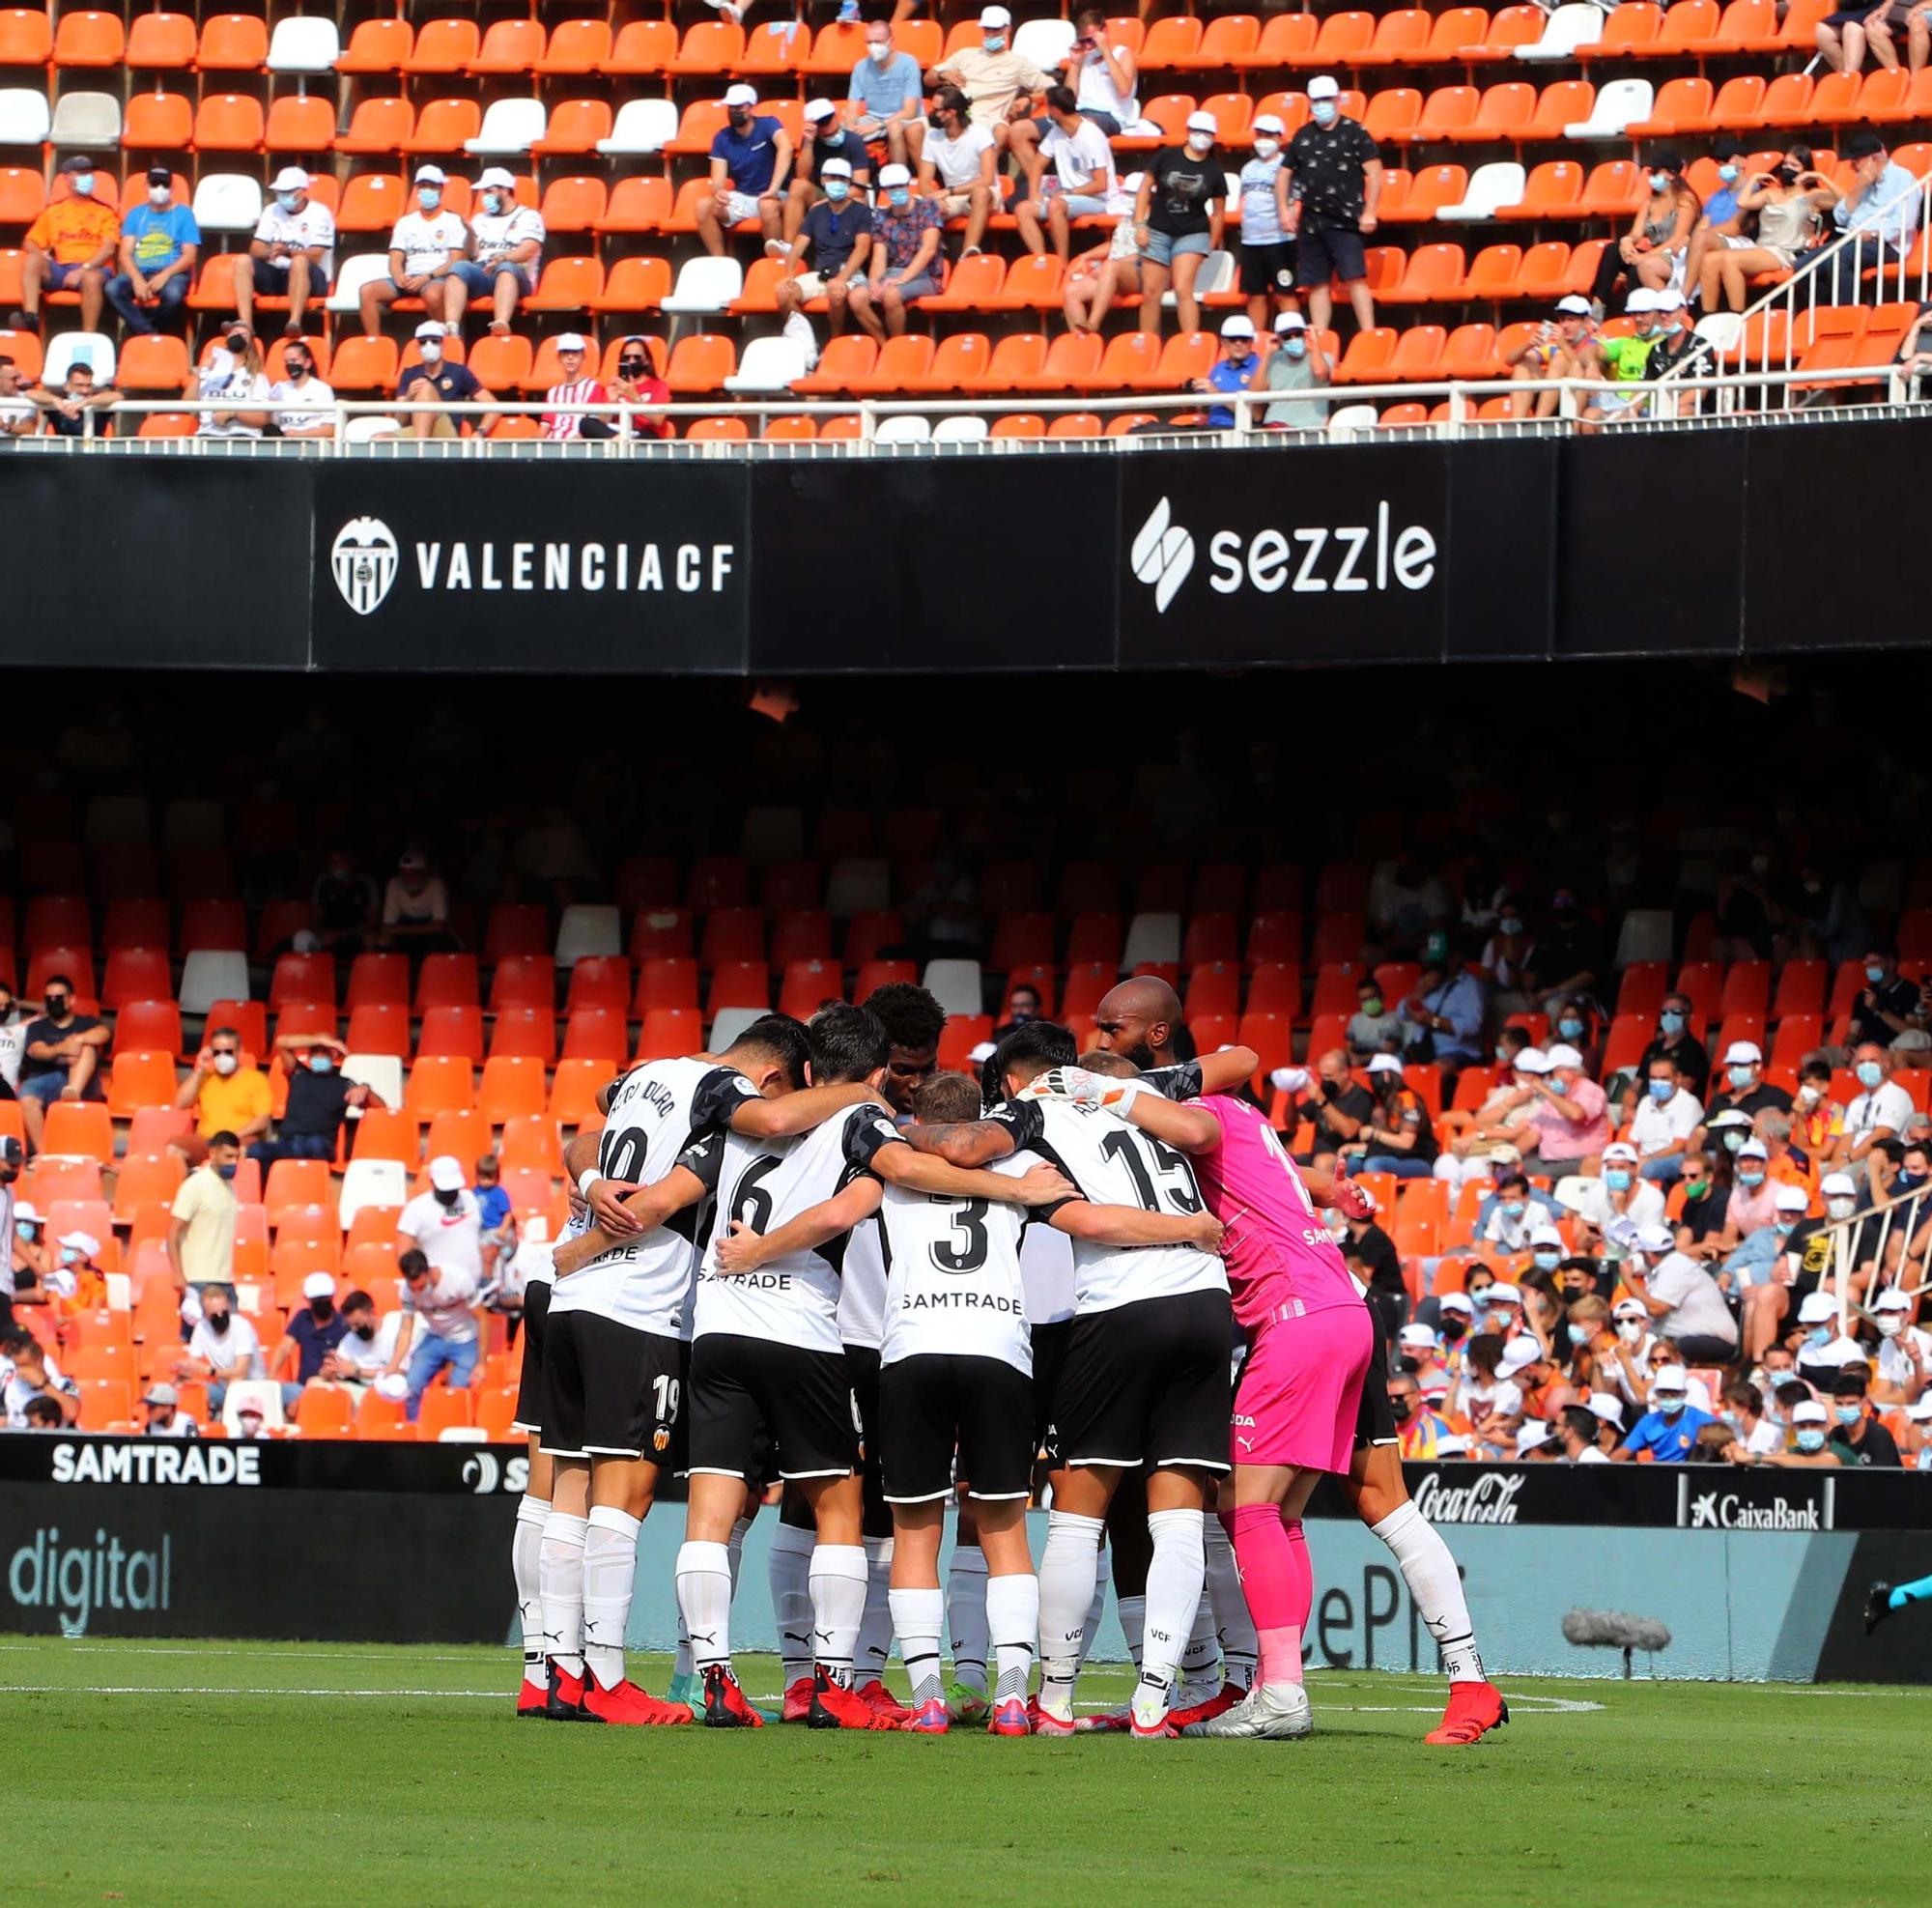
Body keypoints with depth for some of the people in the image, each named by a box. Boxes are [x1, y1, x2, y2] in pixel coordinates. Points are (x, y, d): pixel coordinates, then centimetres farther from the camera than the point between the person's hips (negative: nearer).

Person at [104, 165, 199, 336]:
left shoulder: (183, 214, 10)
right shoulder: (136, 214, 16)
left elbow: (189, 256, 1)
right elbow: (125, 253, 6)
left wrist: (165, 275, -18)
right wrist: (137, 278, -15)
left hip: (172, 272, -2)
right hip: (139, 272, 2)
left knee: (173, 293, -38)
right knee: (112, 288, -31)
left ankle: (137, 323, -12)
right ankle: (148, 333, -24)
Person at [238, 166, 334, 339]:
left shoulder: (319, 213, -4)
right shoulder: (272, 211, 10)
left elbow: (315, 256, -15)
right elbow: (255, 250, 2)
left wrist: (288, 251, -33)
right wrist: (269, 252, -23)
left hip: (308, 278, -5)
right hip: (275, 276, 5)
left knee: (299, 261, -38)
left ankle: (295, 323, -52)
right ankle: (245, 323, -36)